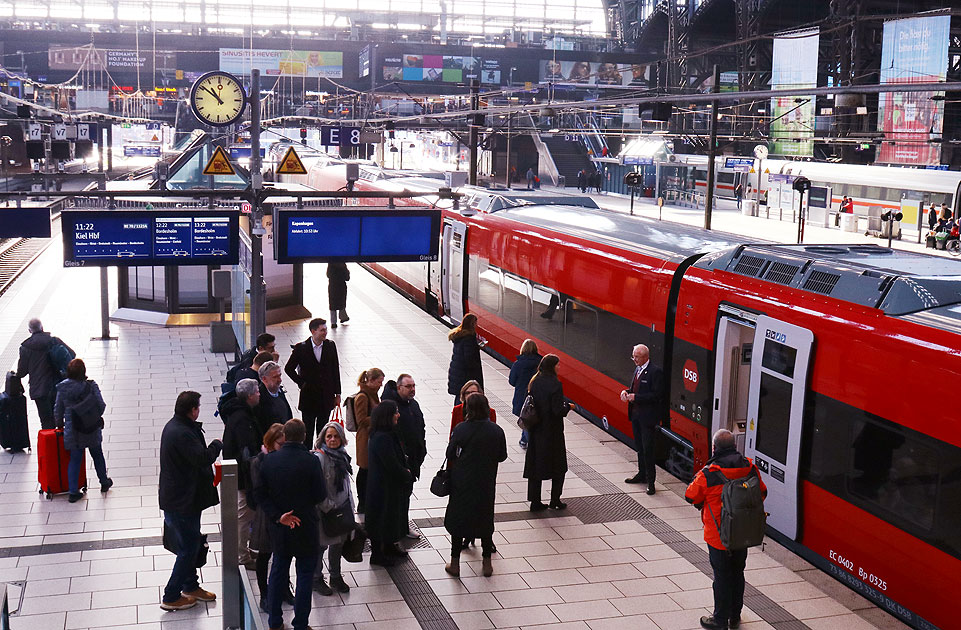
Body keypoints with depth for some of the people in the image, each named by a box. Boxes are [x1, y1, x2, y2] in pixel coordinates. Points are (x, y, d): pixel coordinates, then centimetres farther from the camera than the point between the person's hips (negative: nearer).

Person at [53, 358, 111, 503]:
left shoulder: (62, 388, -9)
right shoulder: (91, 386, -15)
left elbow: (58, 410, -1)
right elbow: (101, 405, -12)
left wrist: (60, 424, 16)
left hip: (72, 431, 1)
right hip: (92, 430, -1)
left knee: (75, 459, 11)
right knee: (97, 455, 20)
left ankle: (73, 492, 9)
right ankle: (104, 482, 36)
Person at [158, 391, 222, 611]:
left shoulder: (174, 426, 7)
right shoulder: (182, 433, -27)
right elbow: (203, 458, -27)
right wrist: (217, 444, -12)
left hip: (175, 498, 11)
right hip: (182, 501, -11)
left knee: (190, 545, 22)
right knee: (188, 549, 1)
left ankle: (190, 586, 36)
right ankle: (171, 597, 9)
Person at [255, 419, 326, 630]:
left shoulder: (269, 460, -7)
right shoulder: (311, 461, -18)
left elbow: (260, 494, -5)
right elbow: (320, 495, -13)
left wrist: (277, 516, -6)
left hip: (279, 528, 4)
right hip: (306, 527, -3)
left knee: (278, 572, 18)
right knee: (305, 574, 8)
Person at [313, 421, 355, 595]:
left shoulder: (342, 455, 5)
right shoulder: (319, 457, -19)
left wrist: (349, 505, 13)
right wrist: (328, 507, -17)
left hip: (341, 507, 7)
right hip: (323, 510, -7)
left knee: (338, 543, 18)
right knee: (321, 545, 4)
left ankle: (336, 577, 34)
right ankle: (317, 579, 22)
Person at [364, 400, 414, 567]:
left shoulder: (388, 434, 4)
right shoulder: (382, 438, -28)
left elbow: (398, 458, 15)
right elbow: (392, 465, -26)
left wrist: (405, 471, 0)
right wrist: (407, 475, -10)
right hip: (383, 487, -10)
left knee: (392, 516, 23)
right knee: (381, 517, 5)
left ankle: (389, 546, 40)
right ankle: (377, 554, 19)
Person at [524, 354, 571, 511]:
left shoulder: (535, 382, 1)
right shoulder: (555, 384, -19)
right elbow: (558, 410, -22)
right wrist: (567, 406, -2)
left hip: (536, 431, 6)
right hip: (552, 432, -6)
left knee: (535, 465, 11)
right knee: (558, 467, 12)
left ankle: (535, 502, 14)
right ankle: (555, 501, 16)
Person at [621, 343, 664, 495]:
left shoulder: (655, 372, -16)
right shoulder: (637, 369, 11)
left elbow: (658, 395, -20)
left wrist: (636, 397, -22)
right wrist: (627, 392, 1)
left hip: (648, 417, -8)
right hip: (636, 414, 9)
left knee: (648, 449, -4)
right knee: (639, 447, 18)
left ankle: (650, 481, 4)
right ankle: (642, 474, 32)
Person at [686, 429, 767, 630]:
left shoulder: (708, 474, -22)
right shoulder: (750, 468, -7)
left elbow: (691, 496, -9)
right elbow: (762, 493, 7)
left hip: (718, 536, -5)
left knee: (722, 576, 7)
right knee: (737, 573, 20)